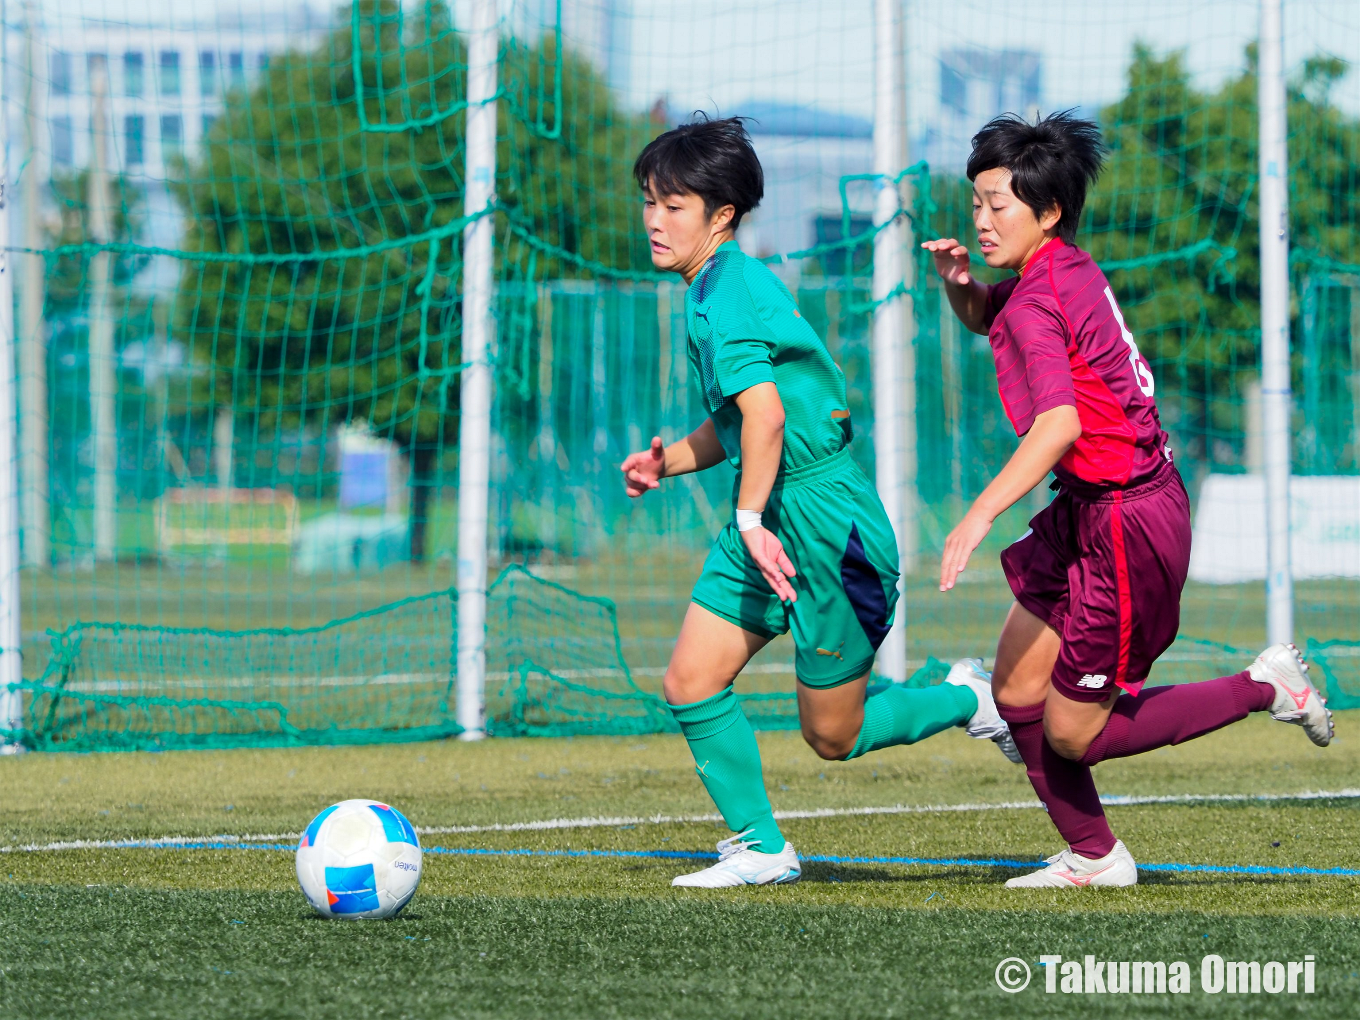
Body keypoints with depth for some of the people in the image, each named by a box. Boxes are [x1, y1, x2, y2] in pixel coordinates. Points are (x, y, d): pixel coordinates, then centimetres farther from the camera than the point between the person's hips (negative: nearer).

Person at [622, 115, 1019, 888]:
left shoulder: (729, 289, -18)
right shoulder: (716, 288, 13)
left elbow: (764, 412, -28)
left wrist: (751, 518, -25)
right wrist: (672, 460, 9)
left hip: (822, 516, -10)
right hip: (767, 519, 10)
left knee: (833, 734, 1)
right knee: (691, 684, 1)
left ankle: (968, 704, 23)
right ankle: (762, 848, 8)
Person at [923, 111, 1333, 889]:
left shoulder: (1037, 304, -20)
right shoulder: (1067, 270, 8)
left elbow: (1061, 423, -35)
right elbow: (984, 318, 29)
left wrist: (980, 516, -37)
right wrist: (959, 283, 6)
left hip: (1125, 525, -9)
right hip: (1091, 514, 9)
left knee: (1073, 734, 0)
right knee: (1016, 689, 11)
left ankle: (1265, 688, 9)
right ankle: (1095, 858, 22)